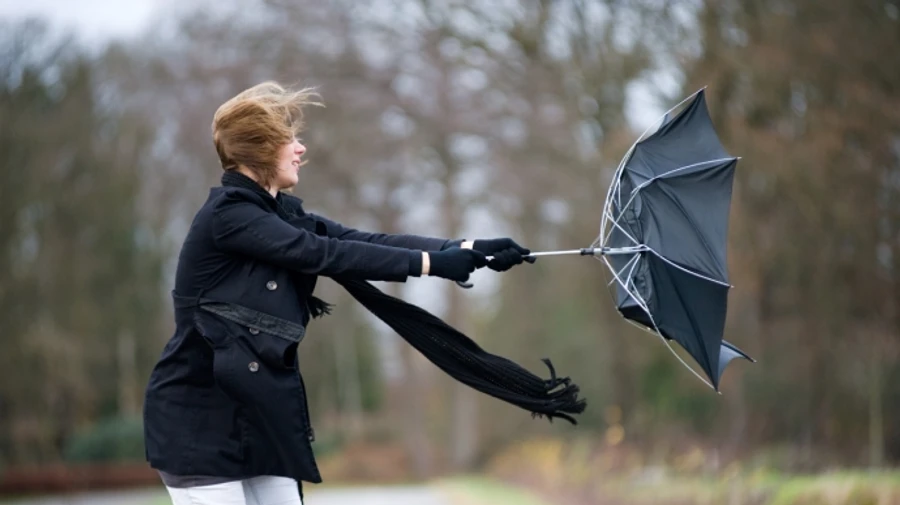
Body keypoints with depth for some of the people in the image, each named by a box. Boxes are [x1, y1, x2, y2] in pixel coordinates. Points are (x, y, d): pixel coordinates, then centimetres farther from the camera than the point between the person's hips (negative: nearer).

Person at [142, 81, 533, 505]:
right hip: (200, 419, -9)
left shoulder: (279, 213, 11)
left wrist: (468, 249, -7)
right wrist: (431, 263, -20)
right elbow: (326, 255, -21)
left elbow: (365, 241, 2)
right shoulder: (227, 214, -15)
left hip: (256, 412, 9)